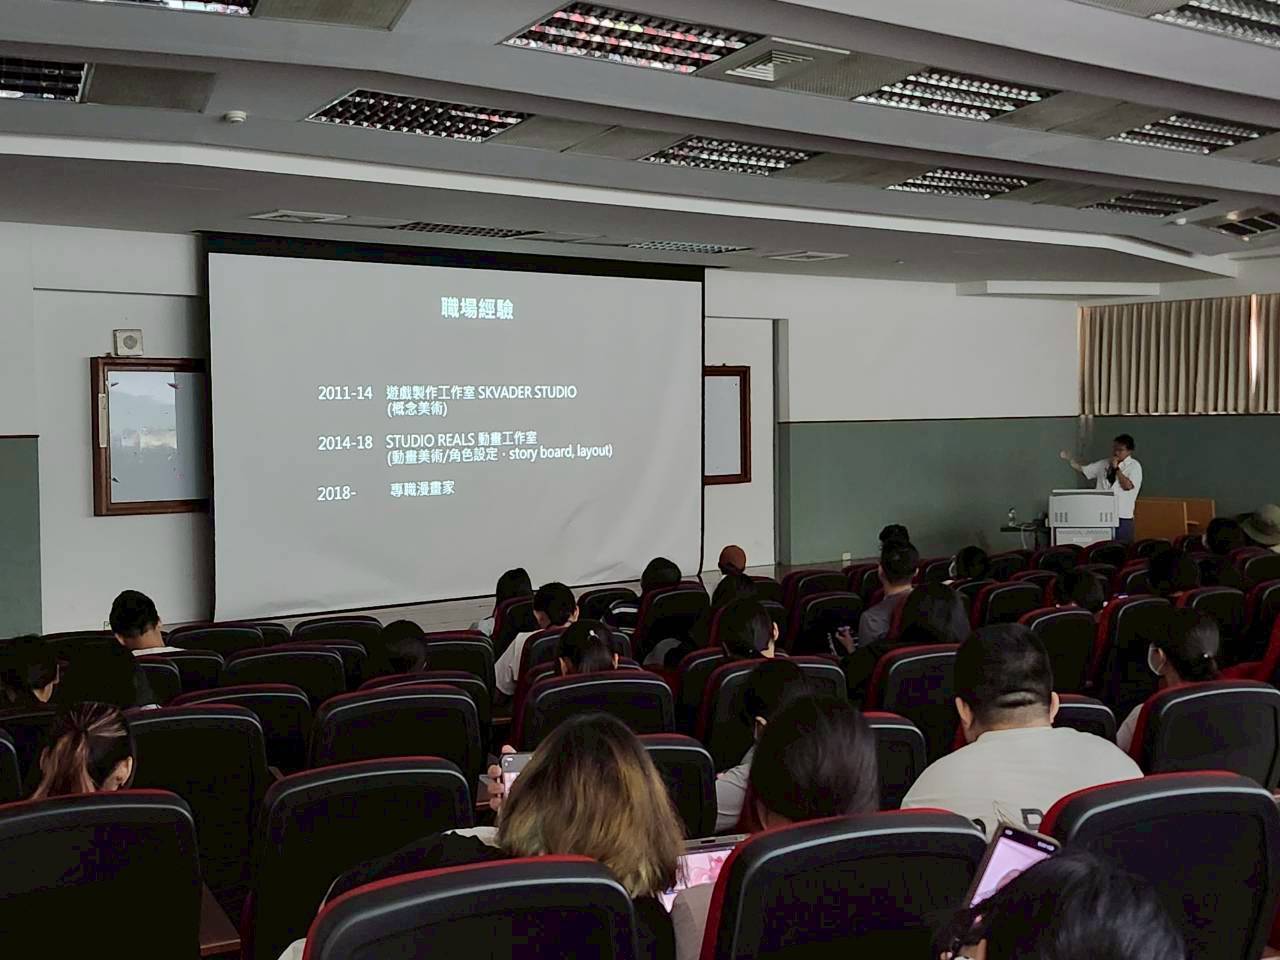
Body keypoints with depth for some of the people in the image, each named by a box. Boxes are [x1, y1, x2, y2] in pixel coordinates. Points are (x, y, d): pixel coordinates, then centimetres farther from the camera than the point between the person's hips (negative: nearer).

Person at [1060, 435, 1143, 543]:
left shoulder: (1134, 466, 1)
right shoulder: (1103, 464, 13)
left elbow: (1127, 485, -12)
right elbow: (1082, 469, 14)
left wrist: (1116, 468, -9)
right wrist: (1068, 458, 1)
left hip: (1122, 518, -4)